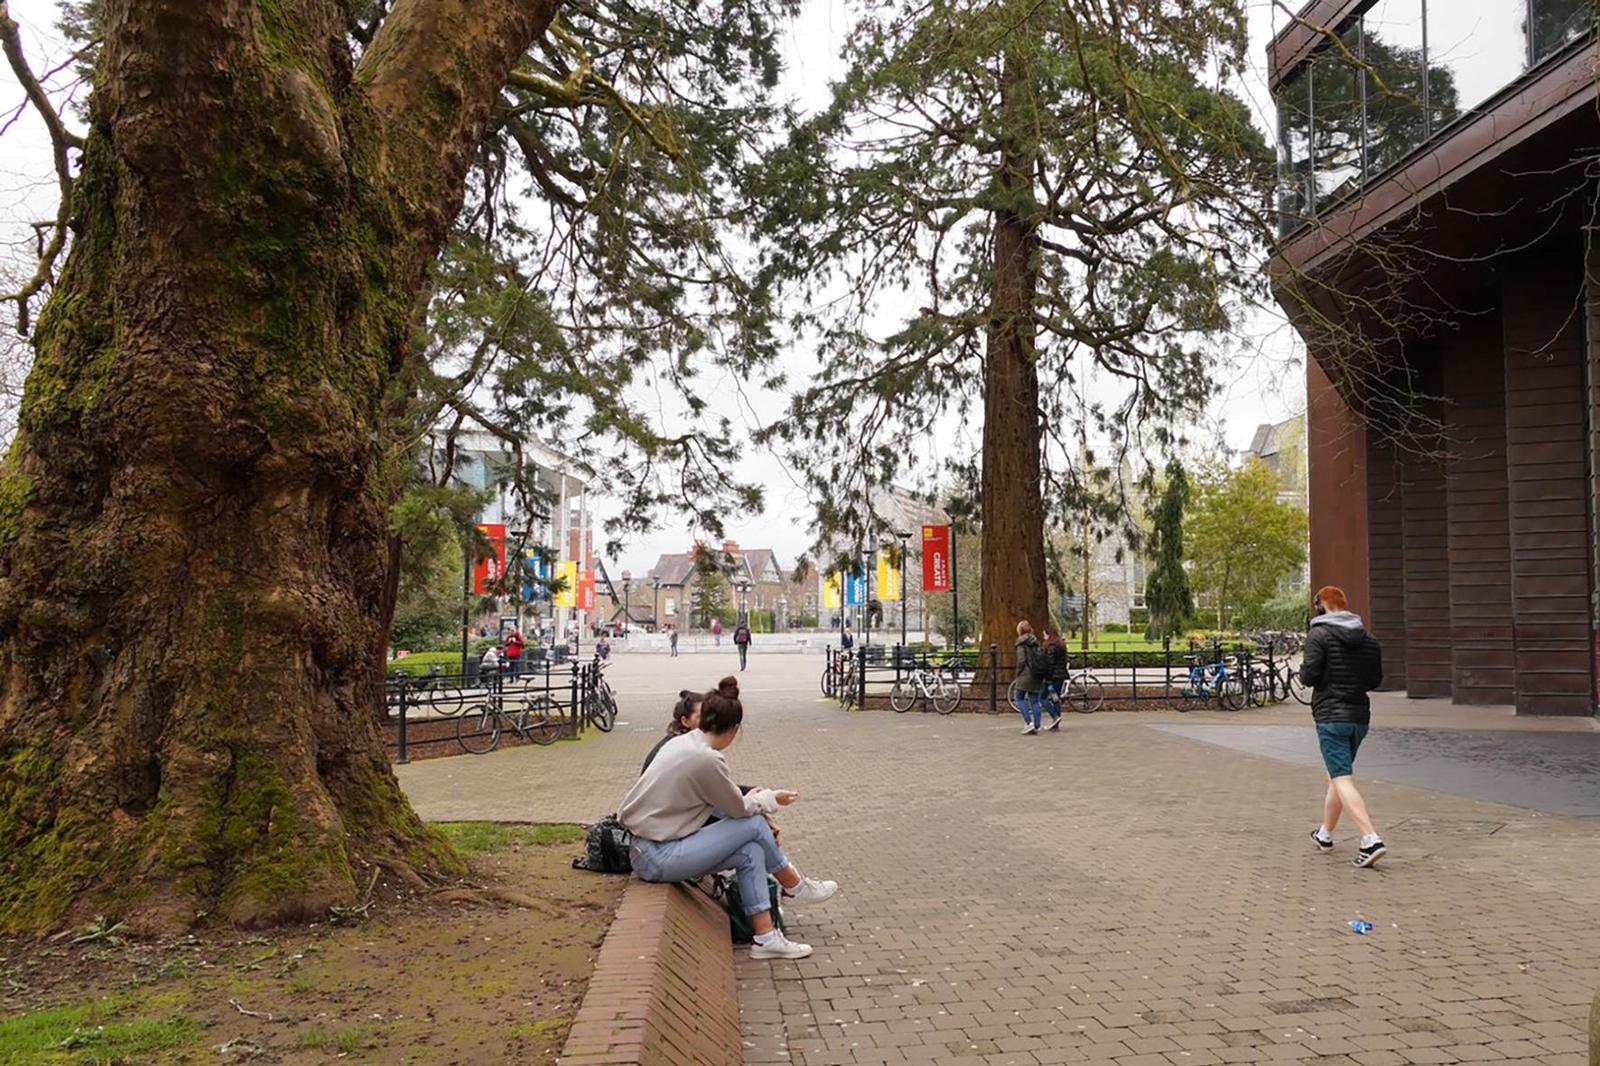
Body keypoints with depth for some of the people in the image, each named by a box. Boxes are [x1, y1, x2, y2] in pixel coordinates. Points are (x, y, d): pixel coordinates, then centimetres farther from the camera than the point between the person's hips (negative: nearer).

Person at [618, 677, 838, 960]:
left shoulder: (682, 743, 6)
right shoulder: (707, 759, -22)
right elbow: (738, 808, -7)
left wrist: (753, 800, 16)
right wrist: (770, 799, 11)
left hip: (643, 847, 9)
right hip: (658, 859, -9)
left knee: (751, 853, 3)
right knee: (754, 826, -7)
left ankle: (766, 937, 6)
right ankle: (795, 887, 15)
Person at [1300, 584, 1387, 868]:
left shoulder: (1319, 635, -10)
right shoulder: (1369, 639, 10)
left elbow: (1309, 676, -16)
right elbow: (1376, 680, 13)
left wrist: (1303, 671, 5)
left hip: (1331, 716, -7)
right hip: (1360, 716, 7)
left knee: (1342, 780, -10)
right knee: (1338, 775, 20)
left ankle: (1371, 840, -24)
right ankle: (1325, 834, 33)